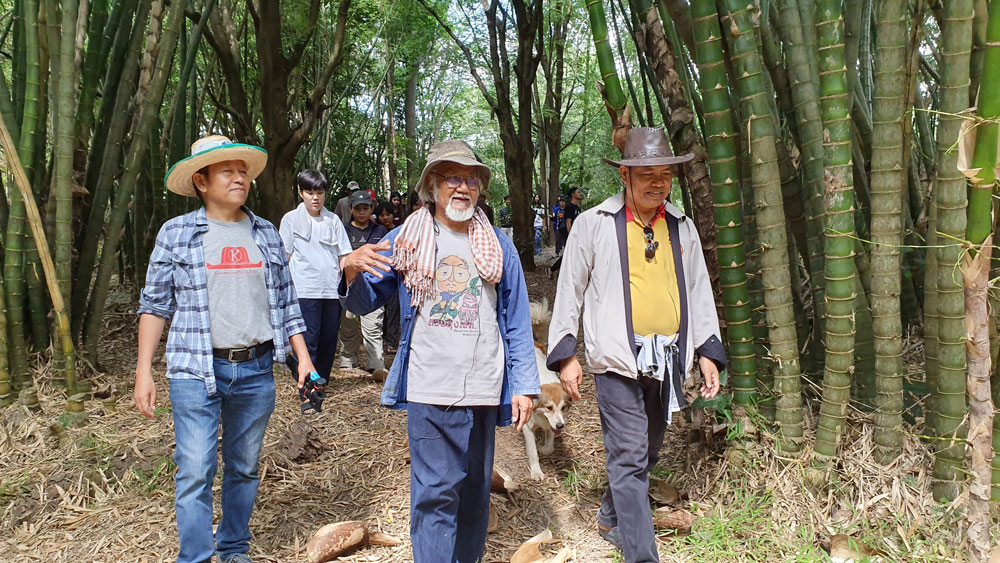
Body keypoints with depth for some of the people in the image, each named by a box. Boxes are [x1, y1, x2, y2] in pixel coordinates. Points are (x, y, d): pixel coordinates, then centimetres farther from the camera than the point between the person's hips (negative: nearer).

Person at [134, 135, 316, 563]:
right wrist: (144, 371, -4)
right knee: (195, 473, -5)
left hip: (256, 371, 3)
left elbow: (286, 302, 13)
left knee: (244, 468, 13)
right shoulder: (176, 233, 1)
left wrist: (303, 356, 7)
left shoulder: (266, 234, 10)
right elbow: (155, 303, 1)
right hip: (196, 371, -3)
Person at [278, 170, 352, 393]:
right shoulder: (291, 219, 5)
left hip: (332, 289, 3)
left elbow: (343, 255, 15)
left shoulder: (333, 220, 12)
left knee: (329, 339, 7)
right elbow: (284, 257, 6)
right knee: (308, 340, -6)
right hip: (305, 290, -3)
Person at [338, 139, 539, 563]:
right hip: (429, 387, -2)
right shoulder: (406, 240, 4)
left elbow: (517, 321, 8)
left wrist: (524, 386, 3)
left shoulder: (498, 245, 8)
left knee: (475, 490, 13)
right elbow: (364, 302, 6)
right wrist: (352, 269, -17)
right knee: (435, 493, -3)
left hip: (484, 389, 2)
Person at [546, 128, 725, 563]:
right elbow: (569, 292, 1)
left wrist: (708, 351, 10)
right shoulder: (593, 224, -2)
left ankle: (611, 518, 41)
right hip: (617, 360, -5)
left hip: (667, 360, 5)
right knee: (629, 458, -7)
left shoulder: (682, 227, 10)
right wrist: (565, 354, -3)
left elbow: (699, 292, 16)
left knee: (646, 455, 18)